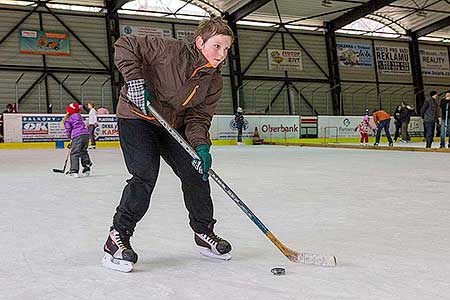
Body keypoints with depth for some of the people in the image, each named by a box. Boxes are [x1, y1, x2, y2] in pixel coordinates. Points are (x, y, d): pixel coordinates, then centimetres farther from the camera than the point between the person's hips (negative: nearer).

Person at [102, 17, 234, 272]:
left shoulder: (214, 83, -4)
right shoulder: (171, 51, -23)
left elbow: (198, 117, -6)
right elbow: (125, 45, -20)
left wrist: (201, 146, -24)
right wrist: (135, 79, -30)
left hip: (173, 125, 6)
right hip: (137, 117, -6)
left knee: (196, 172, 0)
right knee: (146, 175, -21)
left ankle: (204, 232, 19)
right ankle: (118, 237, -7)